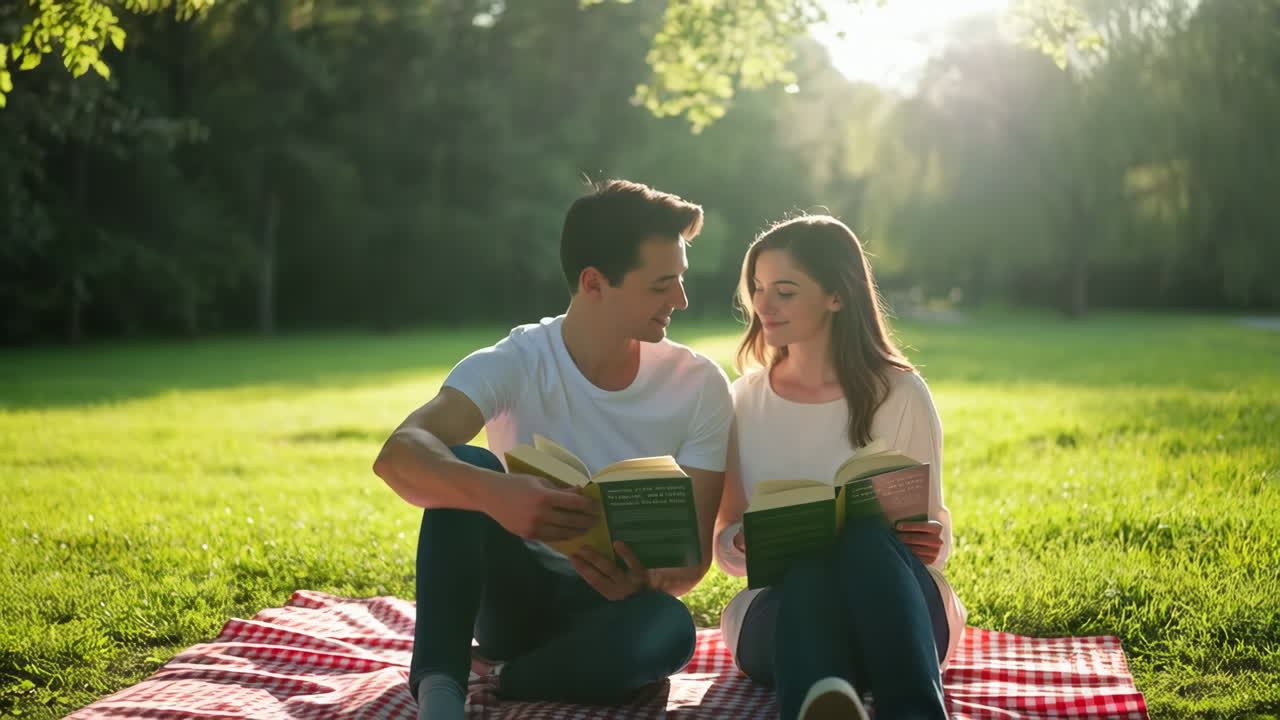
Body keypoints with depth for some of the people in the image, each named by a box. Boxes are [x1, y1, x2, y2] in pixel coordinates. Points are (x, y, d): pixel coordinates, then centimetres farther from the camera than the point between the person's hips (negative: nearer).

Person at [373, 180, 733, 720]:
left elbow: (695, 550, -8)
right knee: (464, 469, -29)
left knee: (668, 627, -36)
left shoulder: (700, 386, -10)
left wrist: (651, 580, -33)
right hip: (516, 596, 0)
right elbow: (399, 455, -33)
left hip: (616, 602, 1)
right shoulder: (512, 365, -15)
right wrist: (495, 494, -55)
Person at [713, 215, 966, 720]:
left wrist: (930, 544, -18)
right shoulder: (745, 399, 11)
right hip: (782, 609, 1)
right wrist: (743, 545, -13)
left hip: (894, 616, -1)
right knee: (810, 572, -38)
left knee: (867, 541, -37)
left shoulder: (899, 394, 3)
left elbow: (936, 529, 7)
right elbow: (725, 543, 13)